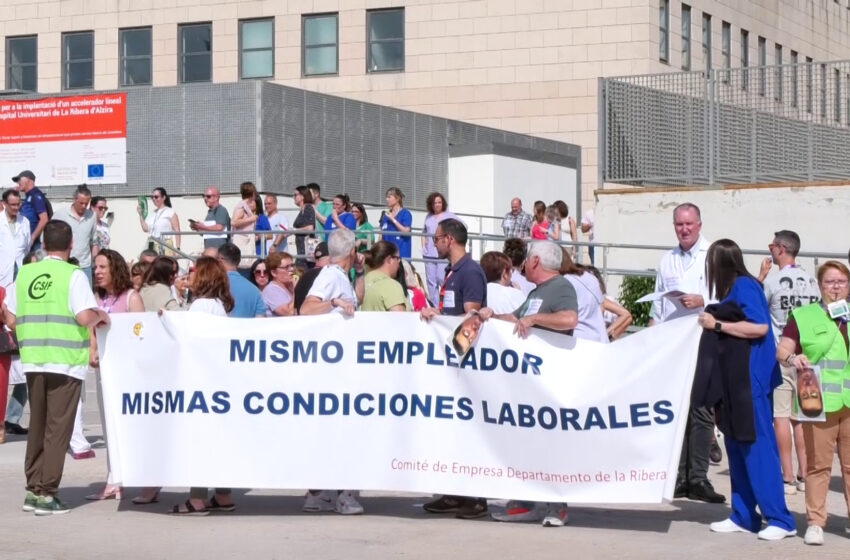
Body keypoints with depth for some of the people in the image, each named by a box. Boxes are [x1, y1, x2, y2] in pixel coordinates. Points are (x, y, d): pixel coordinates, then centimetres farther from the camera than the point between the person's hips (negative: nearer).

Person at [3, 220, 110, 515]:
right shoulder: (73, 275, -9)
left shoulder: (24, 273, 5)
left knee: (37, 426, 15)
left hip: (33, 360, 5)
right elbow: (84, 317, -19)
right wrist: (101, 316, 1)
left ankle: (33, 489, 18)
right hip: (66, 362, -5)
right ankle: (46, 493, 1)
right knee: (58, 429, 1)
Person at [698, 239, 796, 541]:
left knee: (758, 447, -8)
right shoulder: (734, 288, 13)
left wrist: (717, 324, -18)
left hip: (752, 380, -9)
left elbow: (760, 326, -22)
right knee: (737, 447, 10)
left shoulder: (744, 286, -13)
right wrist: (713, 321, 6)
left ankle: (780, 520, -5)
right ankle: (744, 516, 15)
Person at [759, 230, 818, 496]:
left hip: (780, 356, -5)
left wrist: (761, 276, 5)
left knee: (781, 416, -2)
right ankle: (804, 474, 11)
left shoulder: (773, 279, -11)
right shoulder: (811, 282, 4)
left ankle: (788, 477, -3)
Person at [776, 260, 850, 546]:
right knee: (818, 463, -1)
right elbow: (782, 350, -1)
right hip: (819, 402, -3)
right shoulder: (804, 316, 4)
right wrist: (792, 358, -22)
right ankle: (815, 521, 4)